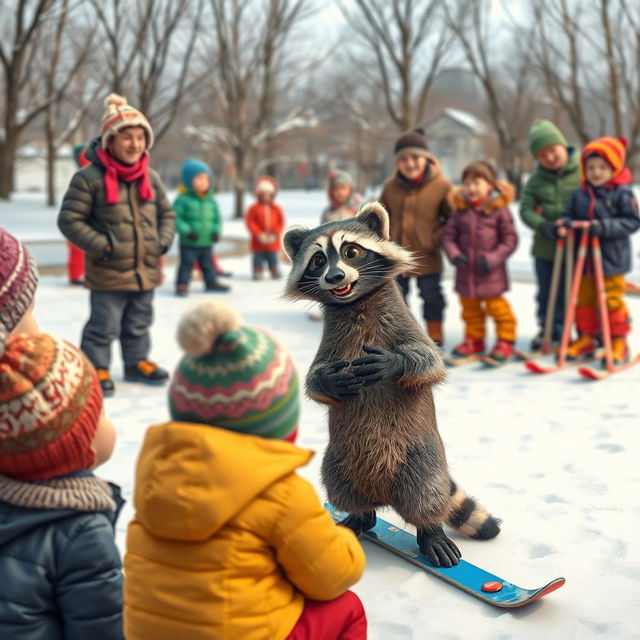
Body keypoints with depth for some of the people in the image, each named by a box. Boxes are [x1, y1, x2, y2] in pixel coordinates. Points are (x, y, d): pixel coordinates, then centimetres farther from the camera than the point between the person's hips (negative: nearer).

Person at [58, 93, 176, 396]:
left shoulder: (151, 178, 5)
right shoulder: (89, 178, -13)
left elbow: (166, 213, 17)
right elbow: (69, 219, -12)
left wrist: (163, 241, 0)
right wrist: (102, 246, -17)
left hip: (146, 270, 6)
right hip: (108, 273, -5)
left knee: (139, 324, 19)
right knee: (103, 326, 3)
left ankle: (137, 362, 36)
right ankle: (96, 368, 18)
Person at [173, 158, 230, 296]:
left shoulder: (211, 201, 7)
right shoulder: (183, 200, -10)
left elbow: (217, 219, 12)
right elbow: (176, 218, -14)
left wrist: (216, 231, -5)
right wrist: (187, 231, -23)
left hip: (206, 243, 5)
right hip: (188, 243, -5)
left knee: (208, 264, 18)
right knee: (186, 264, -2)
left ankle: (211, 282, 31)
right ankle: (182, 284, 6)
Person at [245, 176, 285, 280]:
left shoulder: (276, 209, 4)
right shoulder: (254, 208, -4)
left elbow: (281, 223, 3)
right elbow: (250, 222, -8)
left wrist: (274, 234, -10)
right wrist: (259, 235, -16)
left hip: (273, 241, 2)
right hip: (258, 243, -2)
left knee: (273, 259, 9)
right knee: (258, 258, 2)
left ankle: (275, 272, 19)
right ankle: (257, 272, 11)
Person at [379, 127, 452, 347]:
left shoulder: (441, 185, -11)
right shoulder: (391, 186, -3)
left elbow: (453, 219, -3)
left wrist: (437, 239, -13)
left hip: (427, 258, -2)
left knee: (431, 297, 11)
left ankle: (435, 337, 28)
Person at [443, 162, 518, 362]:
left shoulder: (499, 209, -8)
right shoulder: (460, 210, 1)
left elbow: (510, 239, -7)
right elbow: (449, 236, 4)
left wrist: (493, 258, -17)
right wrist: (453, 254, -14)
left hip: (491, 273, -4)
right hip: (465, 272, 4)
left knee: (496, 306, 6)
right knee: (469, 308, 17)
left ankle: (505, 340, 21)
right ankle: (474, 339, 33)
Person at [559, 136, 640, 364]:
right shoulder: (579, 194, 4)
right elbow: (569, 215, 12)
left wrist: (604, 227, -24)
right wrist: (566, 225, -12)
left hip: (612, 259, -5)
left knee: (612, 301, 2)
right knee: (584, 300, 14)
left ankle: (619, 343, 17)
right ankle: (586, 339, 29)